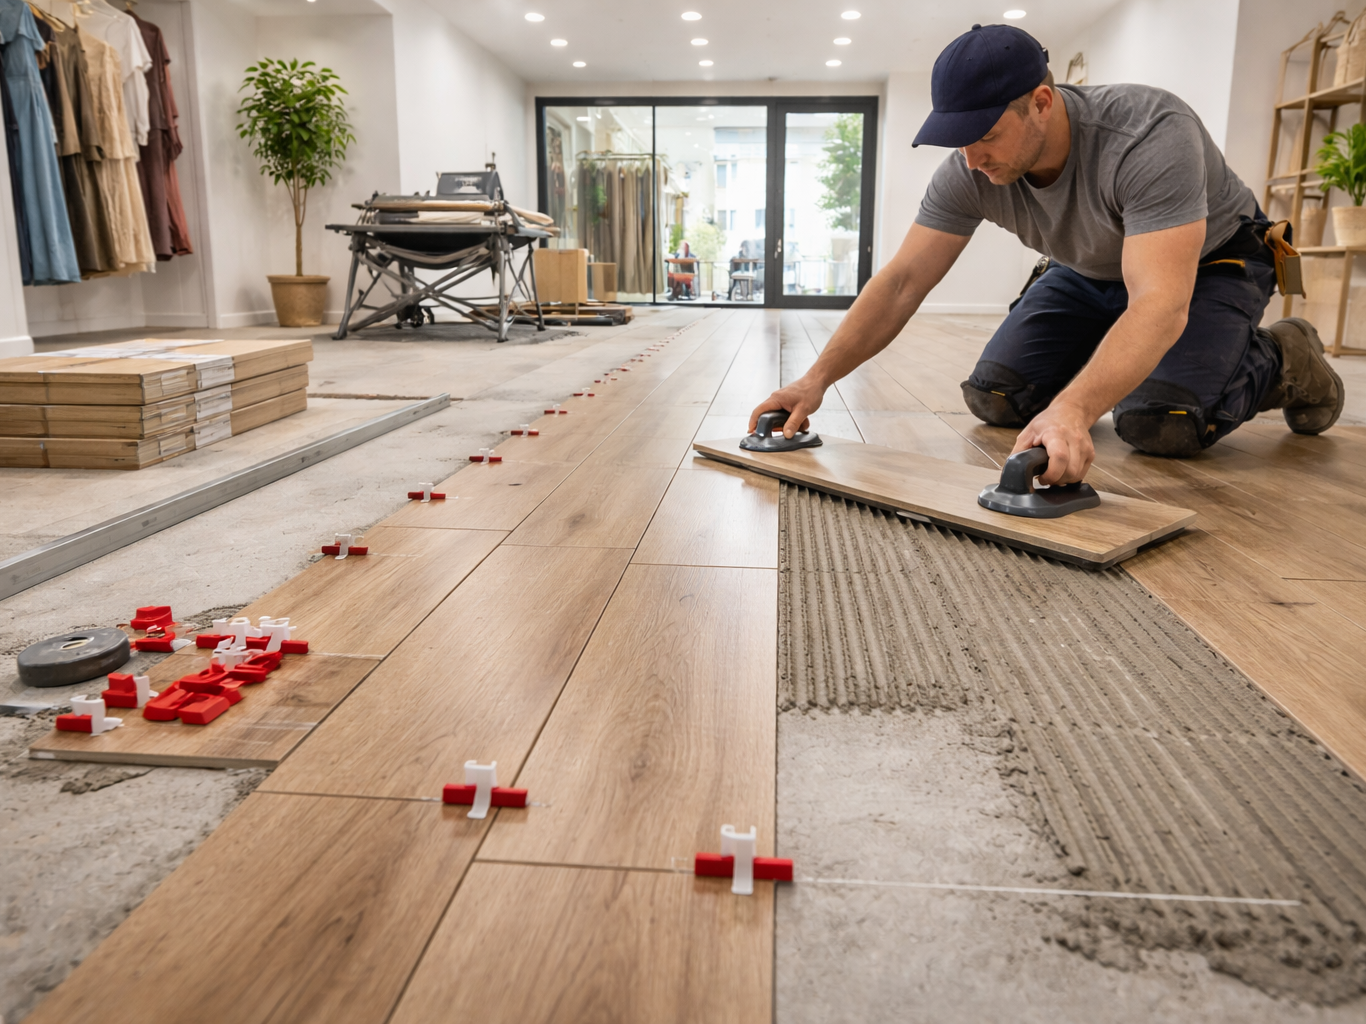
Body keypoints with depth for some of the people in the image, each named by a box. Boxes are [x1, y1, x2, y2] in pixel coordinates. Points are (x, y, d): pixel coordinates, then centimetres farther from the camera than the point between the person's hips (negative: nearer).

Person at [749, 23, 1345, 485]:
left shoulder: (1150, 138, -40)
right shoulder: (969, 173, -24)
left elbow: (1160, 303, -48)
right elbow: (901, 283, -23)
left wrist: (1071, 411, -64)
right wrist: (817, 380, -35)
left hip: (1208, 260, -5)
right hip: (1090, 270, 5)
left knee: (1158, 424, -27)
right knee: (994, 399, -9)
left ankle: (1281, 360, 5)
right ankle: (1111, 363, 20)